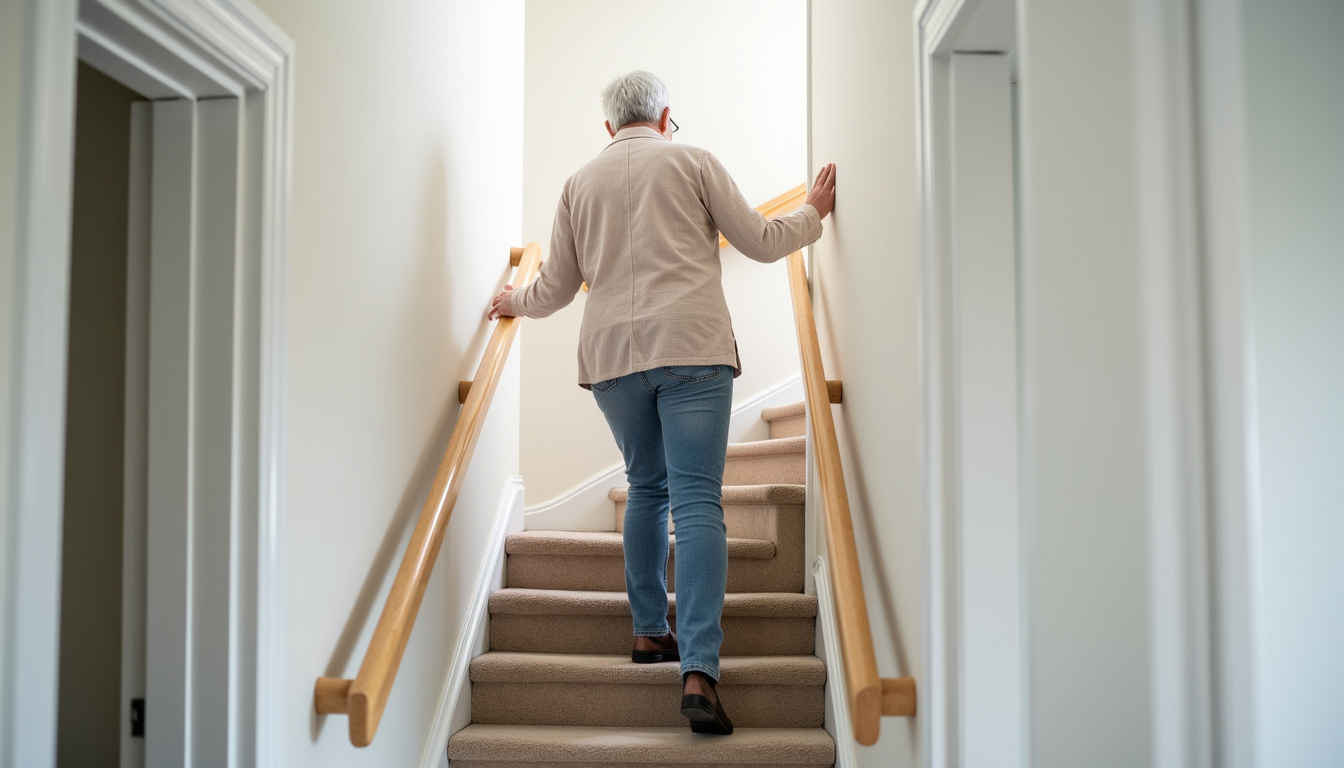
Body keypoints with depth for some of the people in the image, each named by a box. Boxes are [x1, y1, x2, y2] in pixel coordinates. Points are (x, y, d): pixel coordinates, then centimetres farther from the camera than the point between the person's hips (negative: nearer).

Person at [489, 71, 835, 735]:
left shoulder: (579, 182, 18)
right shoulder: (692, 162, 10)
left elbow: (555, 289, 20)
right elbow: (760, 243, 11)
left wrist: (513, 301, 41)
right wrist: (813, 212, 28)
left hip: (610, 353, 4)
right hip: (690, 344, -3)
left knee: (646, 487, 19)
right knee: (697, 498, -9)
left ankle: (649, 633, 19)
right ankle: (698, 670, -18)